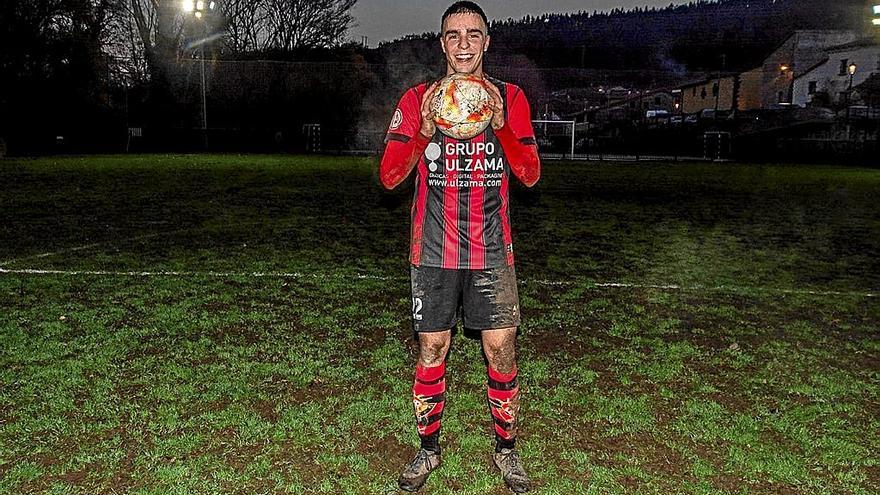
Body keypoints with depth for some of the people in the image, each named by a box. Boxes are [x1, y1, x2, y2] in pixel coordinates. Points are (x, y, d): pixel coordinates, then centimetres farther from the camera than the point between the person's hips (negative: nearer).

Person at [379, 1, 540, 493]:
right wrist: (425, 133, -20)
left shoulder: (510, 98, 4)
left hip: (492, 250, 0)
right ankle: (429, 448, 25)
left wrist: (499, 125, -17)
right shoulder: (418, 99, 3)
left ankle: (507, 449, 23)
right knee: (433, 349, 6)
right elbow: (390, 175, -3)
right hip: (434, 251, 0)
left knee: (501, 349, 3)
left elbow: (531, 174, -2)